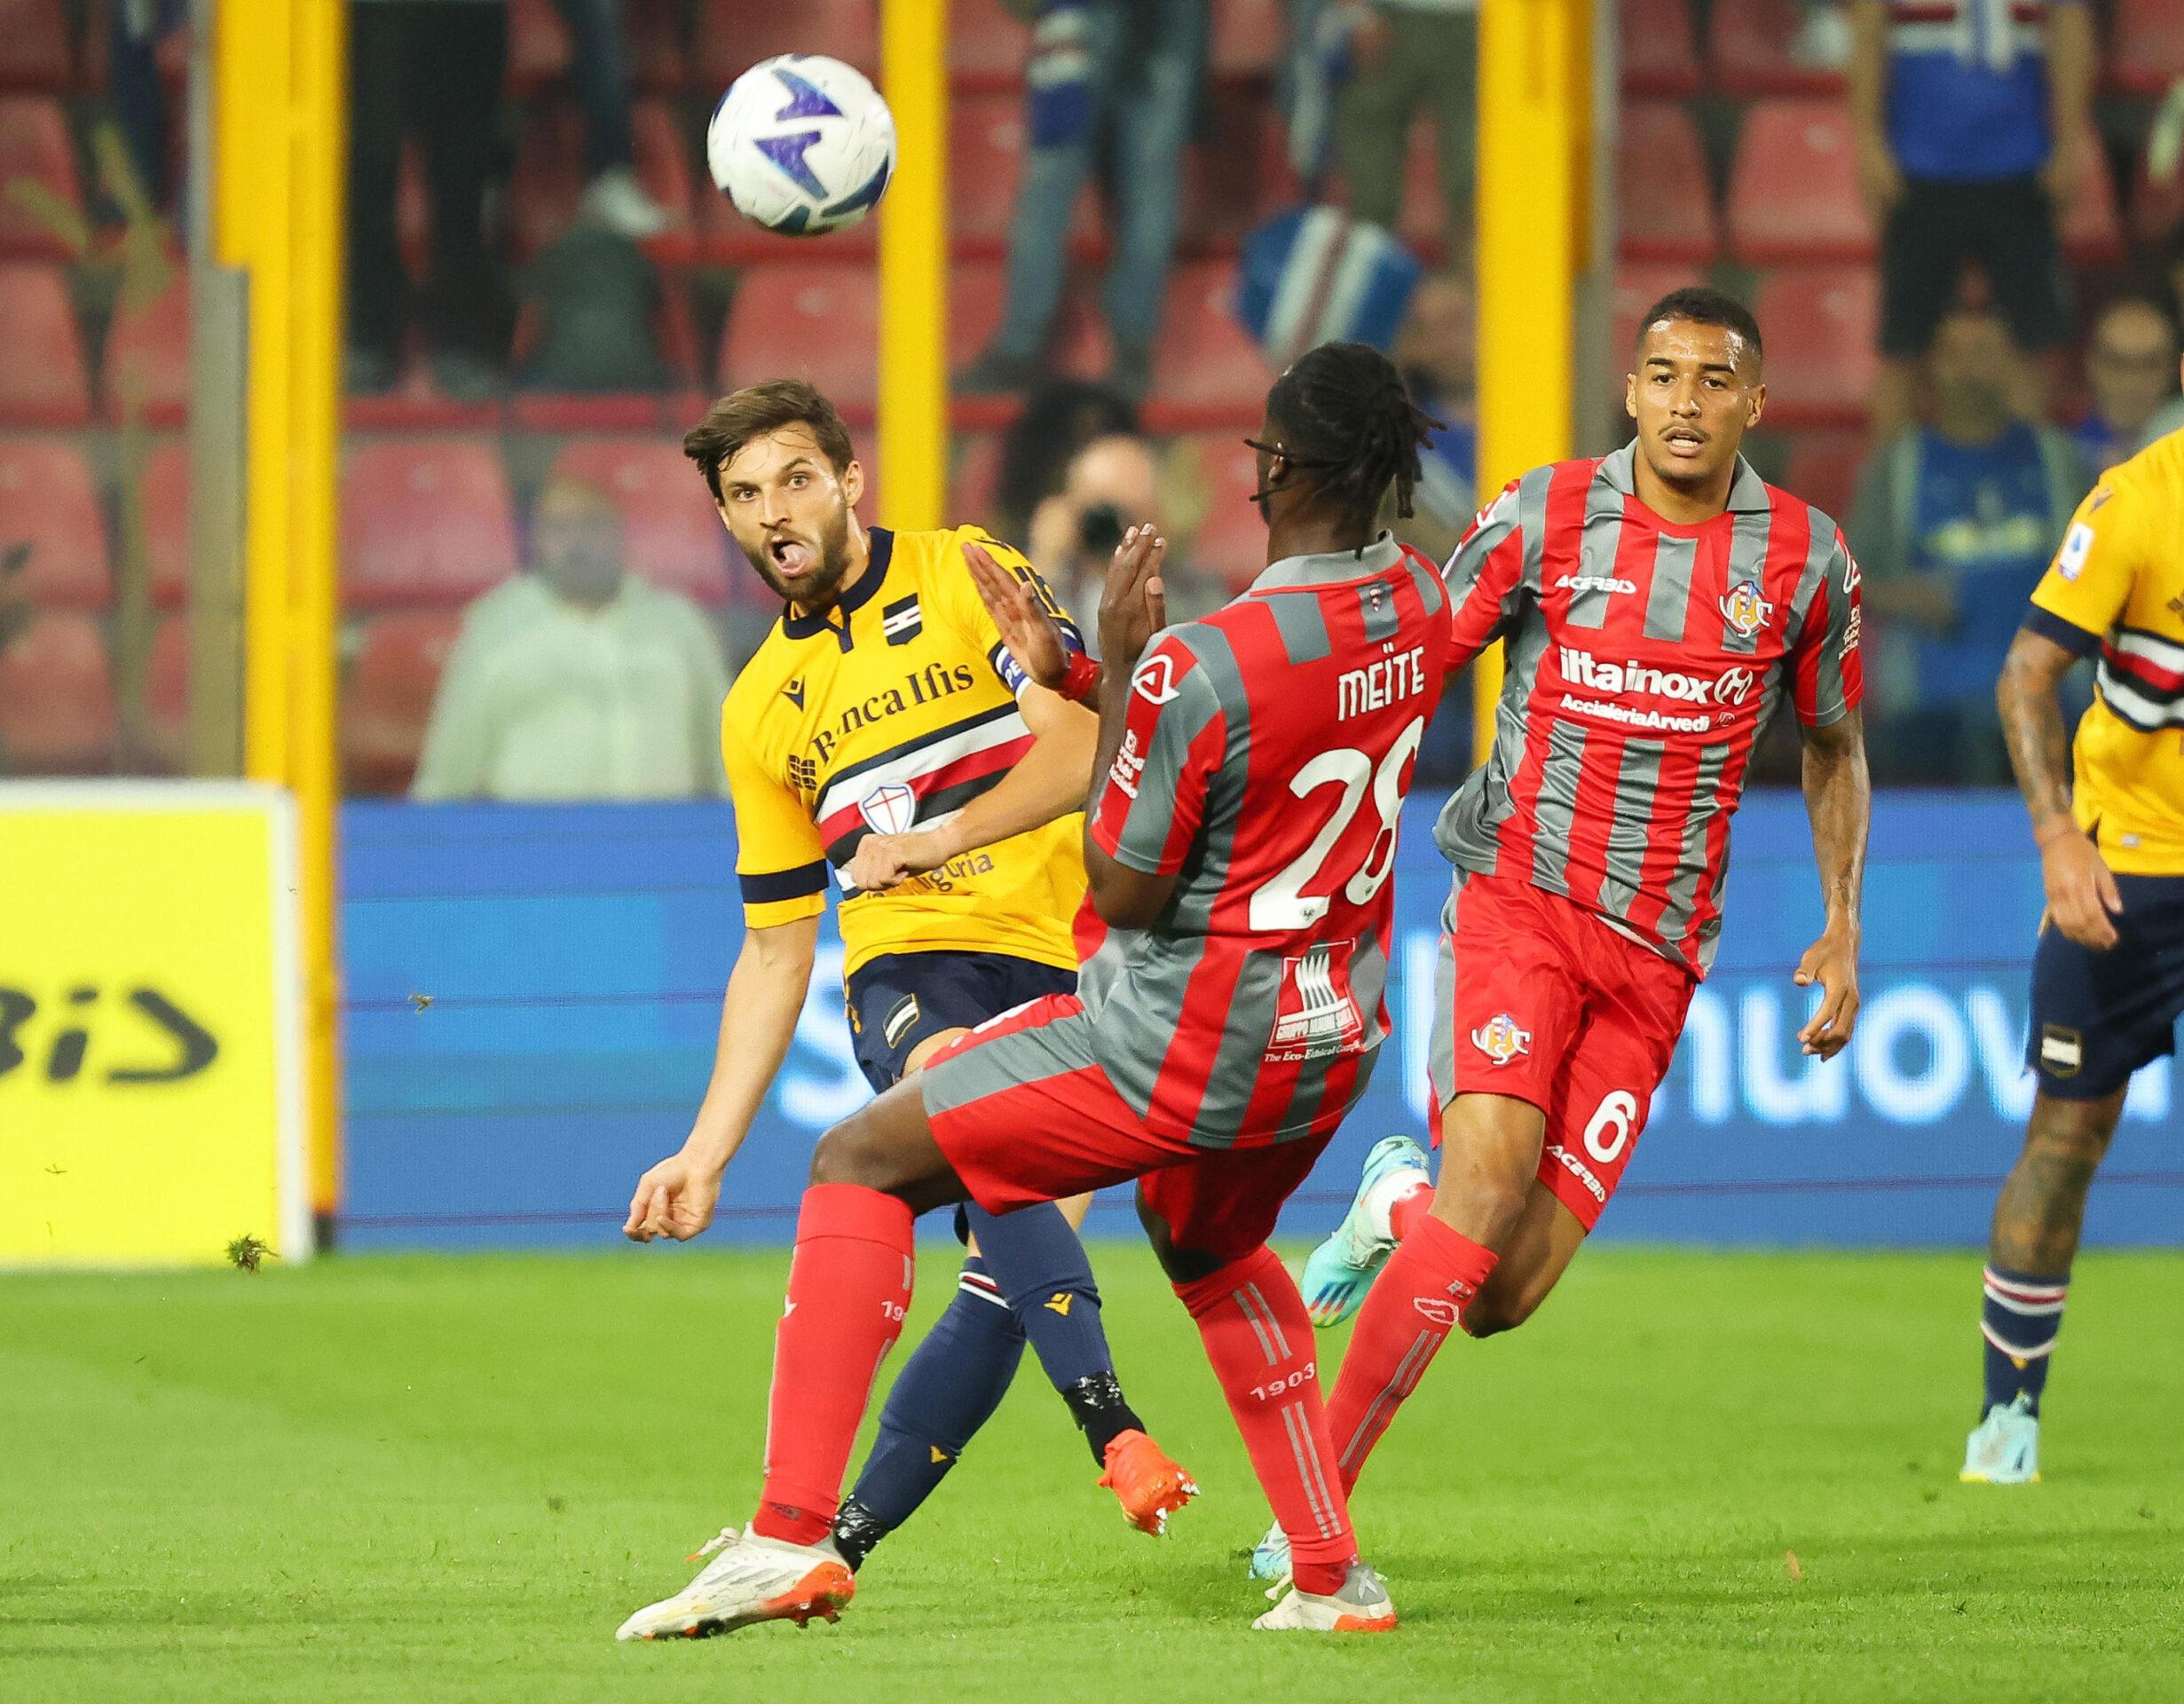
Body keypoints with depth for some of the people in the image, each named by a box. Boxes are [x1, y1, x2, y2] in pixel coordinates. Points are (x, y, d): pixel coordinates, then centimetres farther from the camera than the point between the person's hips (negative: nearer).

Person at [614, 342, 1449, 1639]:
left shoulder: (1201, 665, -24)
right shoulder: (1418, 608, -2)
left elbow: (1125, 892, -13)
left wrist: (1117, 660, -9)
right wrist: (1081, 673, 12)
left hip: (1178, 1047, -7)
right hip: (1326, 1046, 7)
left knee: (863, 1166, 4)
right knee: (1207, 1243, 36)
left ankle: (793, 1539, -6)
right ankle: (1334, 1575, 31)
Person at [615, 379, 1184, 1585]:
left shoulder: (964, 576, 7)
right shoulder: (760, 710, 19)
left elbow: (1082, 741, -6)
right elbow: (775, 947, 22)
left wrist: (937, 839, -15)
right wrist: (706, 1153, 17)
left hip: (1063, 964, -1)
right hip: (908, 965, 1)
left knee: (1009, 1277, -17)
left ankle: (844, 1536, -8)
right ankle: (1109, 1425, -44)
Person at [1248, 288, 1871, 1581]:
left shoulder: (1807, 558, 3)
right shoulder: (1544, 517, -3)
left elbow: (1835, 747, 17)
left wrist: (1842, 931, 10)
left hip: (1657, 958, 2)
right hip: (1520, 895, -2)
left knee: (1505, 1297, -7)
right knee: (1491, 1175, -27)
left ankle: (1401, 1203, 30)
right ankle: (1312, 1514, -17)